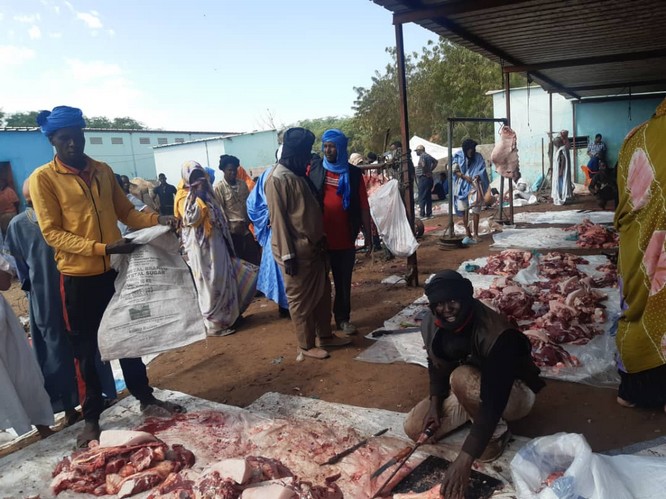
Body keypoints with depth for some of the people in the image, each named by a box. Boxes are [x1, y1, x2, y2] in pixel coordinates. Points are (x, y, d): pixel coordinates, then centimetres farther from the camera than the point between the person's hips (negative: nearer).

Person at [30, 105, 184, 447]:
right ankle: (91, 418, 26)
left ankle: (146, 398, 32)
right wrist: (101, 248, -24)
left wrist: (157, 220, -8)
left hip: (115, 269, 4)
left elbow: (126, 212, 11)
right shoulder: (43, 178, -7)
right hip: (78, 277, -4)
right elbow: (52, 232, -13)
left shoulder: (103, 171, 7)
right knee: (87, 349, 9)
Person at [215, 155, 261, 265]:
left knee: (254, 257, 8)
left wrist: (250, 220, -1)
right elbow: (219, 210, -10)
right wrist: (230, 227, -12)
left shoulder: (242, 184, 7)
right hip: (232, 230, -5)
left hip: (246, 228, 5)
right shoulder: (219, 187, -8)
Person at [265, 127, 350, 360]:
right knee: (301, 299, 4)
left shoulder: (298, 174, 13)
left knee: (322, 293, 17)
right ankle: (306, 345, 18)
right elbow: (277, 219, -18)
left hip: (314, 246, 9)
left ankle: (325, 336, 31)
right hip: (296, 251, -9)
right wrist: (287, 254, -19)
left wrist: (320, 240, 18)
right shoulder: (277, 179, -16)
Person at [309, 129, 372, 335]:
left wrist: (368, 234, 5)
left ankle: (343, 318, 26)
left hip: (345, 239, 1)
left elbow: (363, 207, 4)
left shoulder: (353, 173, 2)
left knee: (344, 281, 10)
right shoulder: (314, 170, 0)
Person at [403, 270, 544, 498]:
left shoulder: (497, 334, -36)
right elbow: (437, 367, 2)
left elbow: (493, 402, -40)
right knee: (414, 428, -11)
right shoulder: (431, 324, -16)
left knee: (462, 377, -37)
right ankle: (475, 415, 7)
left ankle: (496, 433, -12)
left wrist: (464, 461, -44)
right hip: (468, 393, 6)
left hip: (514, 393, -6)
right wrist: (435, 405, -15)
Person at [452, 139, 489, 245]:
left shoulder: (478, 157, 0)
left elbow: (481, 172, 0)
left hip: (474, 186, -2)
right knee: (464, 211, 4)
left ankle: (475, 235, -9)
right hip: (462, 186, 2)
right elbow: (455, 170, 0)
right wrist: (465, 177, -14)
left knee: (475, 209, -11)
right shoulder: (458, 156, 1)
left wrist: (476, 178, -19)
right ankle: (468, 235, 13)